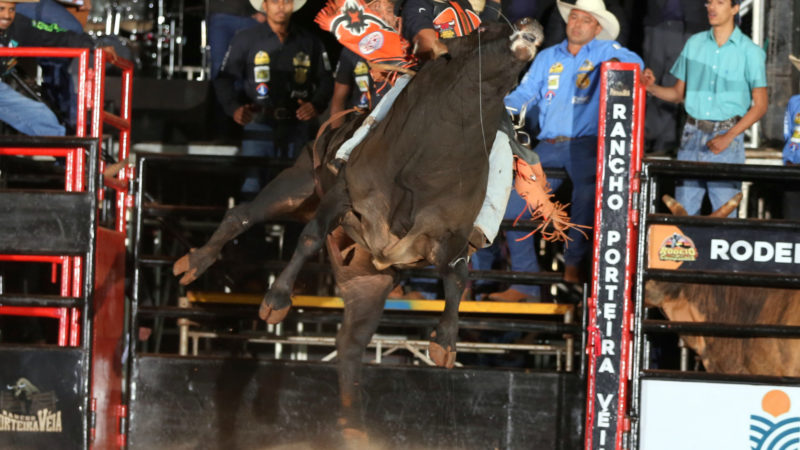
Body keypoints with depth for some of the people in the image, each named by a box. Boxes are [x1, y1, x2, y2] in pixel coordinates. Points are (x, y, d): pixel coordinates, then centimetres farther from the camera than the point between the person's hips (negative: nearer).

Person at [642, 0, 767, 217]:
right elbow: (679, 93, 17)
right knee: (683, 210, 1)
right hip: (692, 134, 3)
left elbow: (760, 105, -1)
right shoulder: (694, 44, 11)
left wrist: (728, 137, -12)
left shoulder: (750, 52, 0)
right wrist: (651, 87, -3)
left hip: (727, 136, -3)